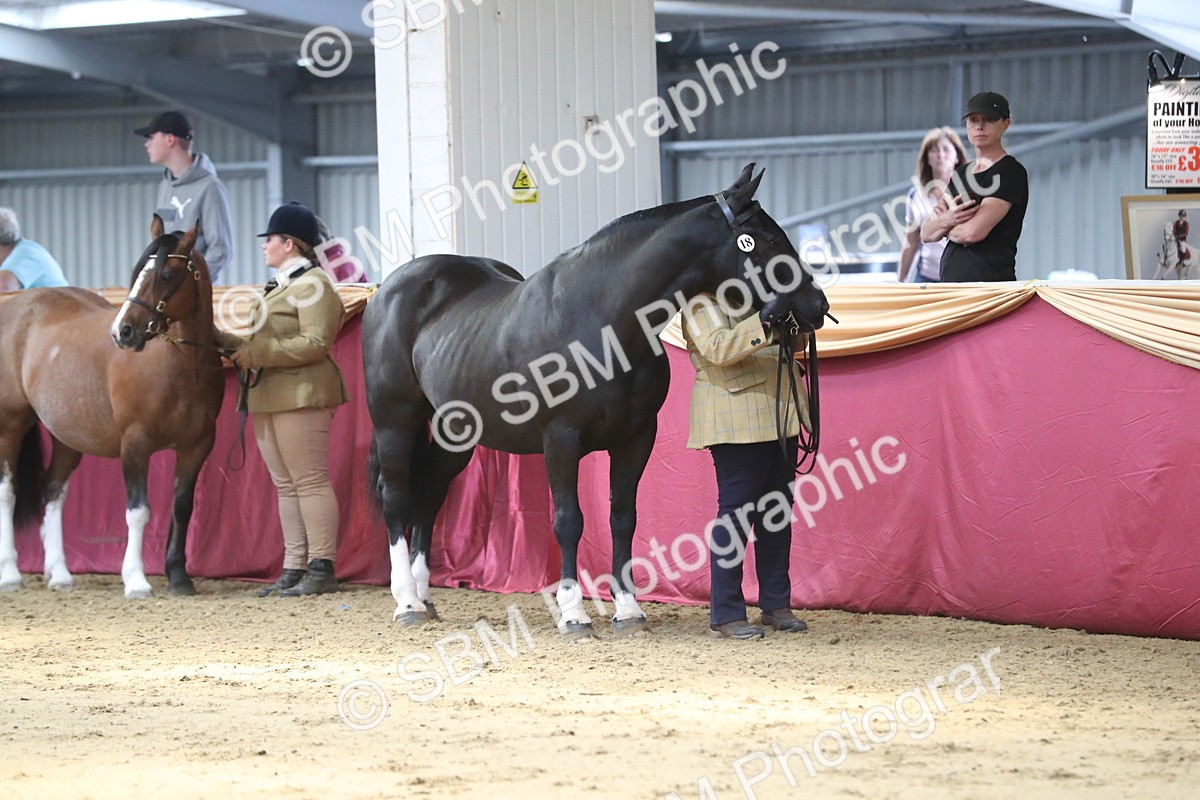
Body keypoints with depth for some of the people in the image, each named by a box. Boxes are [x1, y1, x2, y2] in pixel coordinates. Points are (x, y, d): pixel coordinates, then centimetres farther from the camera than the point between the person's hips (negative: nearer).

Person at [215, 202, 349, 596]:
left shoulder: (313, 284, -11)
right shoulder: (281, 286, 21)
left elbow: (314, 344, -21)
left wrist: (257, 353, -20)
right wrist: (224, 341, 17)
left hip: (300, 396, -10)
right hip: (268, 398, 10)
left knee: (310, 481, -7)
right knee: (285, 485, 10)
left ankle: (322, 568, -6)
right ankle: (294, 568, 12)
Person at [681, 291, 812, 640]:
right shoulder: (701, 303, -5)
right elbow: (718, 349, -21)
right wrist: (765, 320, -29)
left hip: (780, 416, 8)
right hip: (736, 423, -8)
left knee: (778, 511, 10)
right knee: (737, 511, -7)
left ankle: (776, 606, 18)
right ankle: (725, 615, -2)